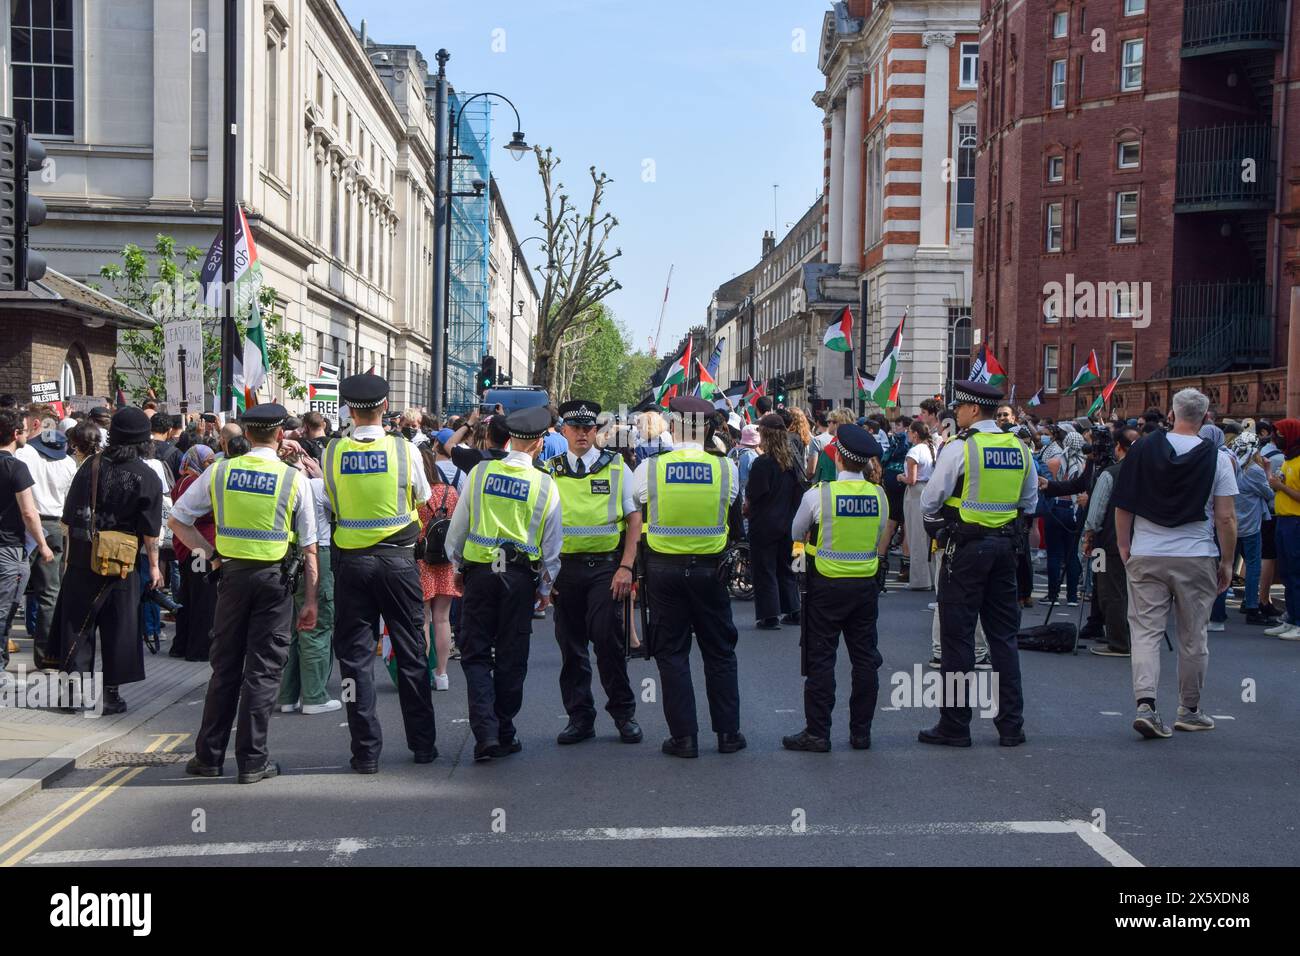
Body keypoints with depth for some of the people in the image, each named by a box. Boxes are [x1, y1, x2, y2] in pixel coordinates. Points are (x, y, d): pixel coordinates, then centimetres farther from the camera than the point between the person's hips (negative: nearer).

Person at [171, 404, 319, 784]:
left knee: (225, 666, 13)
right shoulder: (294, 478, -6)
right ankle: (252, 760, 7)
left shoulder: (220, 471, 0)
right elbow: (309, 547, -4)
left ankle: (209, 755, 20)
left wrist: (209, 554, 8)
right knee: (264, 669, 3)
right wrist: (311, 599, 1)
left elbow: (177, 520, 5)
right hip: (276, 578, -2)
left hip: (232, 573, 3)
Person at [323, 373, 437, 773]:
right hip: (399, 558, 0)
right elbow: (422, 499, 8)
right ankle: (423, 744, 17)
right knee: (410, 653, 10)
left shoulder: (332, 452, -4)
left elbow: (330, 508, 8)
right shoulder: (405, 450, -7)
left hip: (351, 560, 0)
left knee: (356, 655, 6)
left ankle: (366, 751, 8)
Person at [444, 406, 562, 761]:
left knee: (476, 654, 6)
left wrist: (458, 565, 17)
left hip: (479, 572, 0)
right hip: (521, 576, 0)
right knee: (511, 658, 10)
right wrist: (545, 587, 14)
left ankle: (486, 733, -6)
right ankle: (505, 735, 18)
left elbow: (457, 527, 3)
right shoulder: (545, 485, -2)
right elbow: (552, 544, 3)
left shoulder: (480, 472, -1)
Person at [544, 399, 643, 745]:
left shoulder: (616, 467, 5)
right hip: (565, 567, 2)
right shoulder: (550, 471, 9)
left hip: (606, 566, -2)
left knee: (608, 638, -9)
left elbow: (634, 519, 2)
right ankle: (579, 717, 17)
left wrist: (625, 567, -7)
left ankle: (624, 713, 8)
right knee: (571, 645, 5)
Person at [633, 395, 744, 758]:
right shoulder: (726, 469, -7)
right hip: (710, 568, 1)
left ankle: (684, 737, 9)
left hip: (663, 568, -1)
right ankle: (728, 733, 19)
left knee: (671, 652, 8)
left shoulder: (649, 468, -10)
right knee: (719, 651, 13)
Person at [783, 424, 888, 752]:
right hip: (866, 585, 4)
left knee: (821, 659, 3)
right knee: (864, 658, 10)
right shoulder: (879, 495, -3)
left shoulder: (818, 494, -14)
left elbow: (796, 533, 3)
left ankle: (817, 733, 5)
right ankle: (861, 732, 16)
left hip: (826, 585, -3)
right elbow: (880, 540, 10)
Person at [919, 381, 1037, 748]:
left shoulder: (959, 447, -12)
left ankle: (955, 725, 5)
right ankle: (1011, 724, 16)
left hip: (966, 546, -6)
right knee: (1004, 634, 12)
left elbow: (931, 498, -8)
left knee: (957, 636, 1)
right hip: (1005, 545, 6)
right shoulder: (1019, 448, 7)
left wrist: (935, 519, 12)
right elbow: (1029, 501, 17)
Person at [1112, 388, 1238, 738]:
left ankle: (1145, 705, -12)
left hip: (1145, 556, 1)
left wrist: (1124, 545, 14)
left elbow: (1123, 506, 1)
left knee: (1145, 631, 3)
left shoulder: (1143, 449, -2)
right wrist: (1227, 562, 3)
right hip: (1196, 557, -1)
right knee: (1193, 637, 11)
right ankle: (1190, 711, 23)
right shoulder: (1216, 458, -6)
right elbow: (1225, 518, -7)